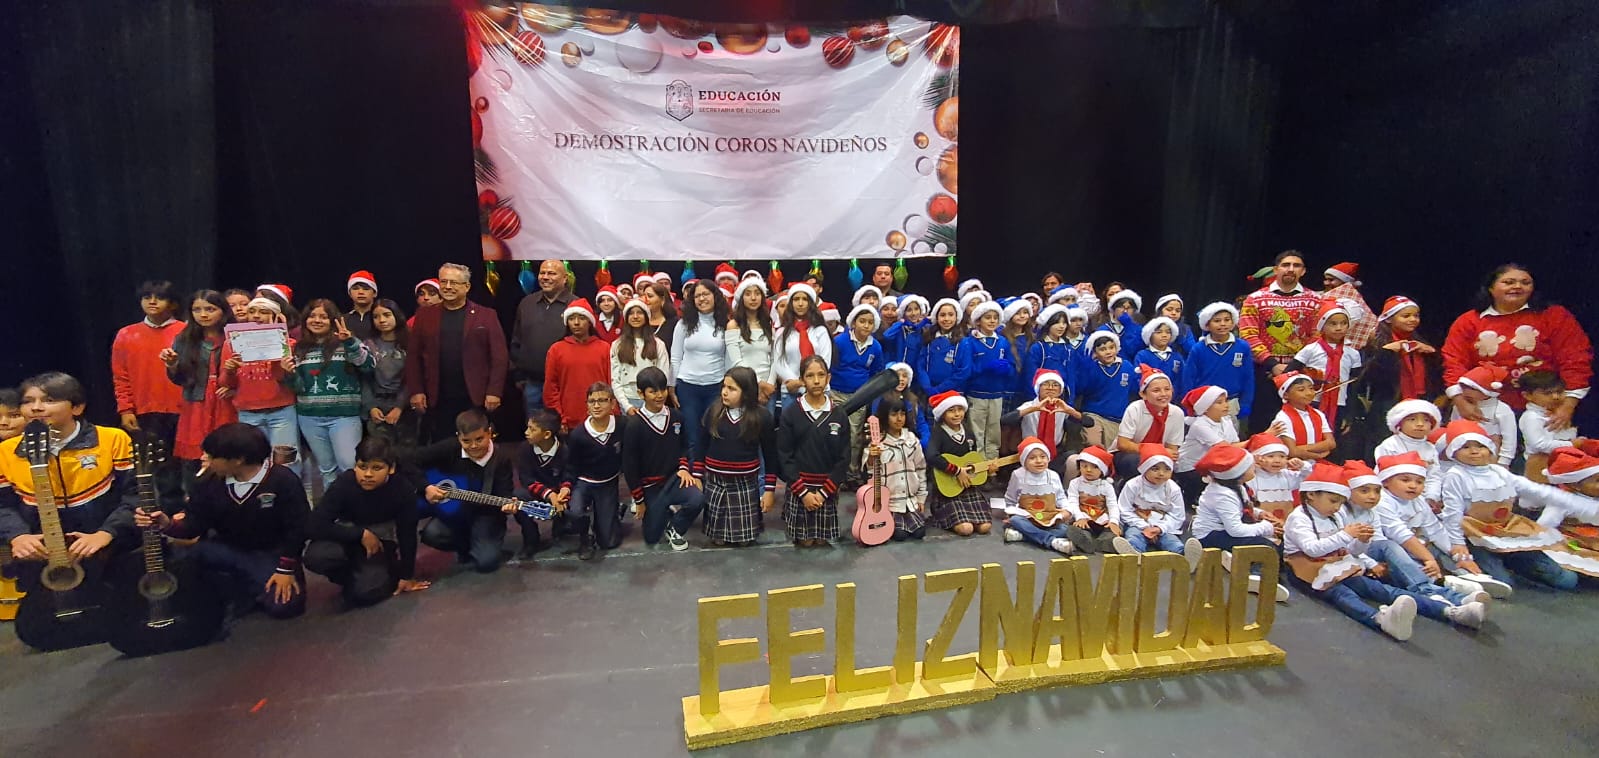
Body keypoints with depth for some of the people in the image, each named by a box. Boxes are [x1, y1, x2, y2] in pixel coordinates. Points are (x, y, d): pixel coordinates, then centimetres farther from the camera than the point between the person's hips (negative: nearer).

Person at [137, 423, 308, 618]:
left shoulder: (284, 480, -20)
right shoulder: (210, 482, -4)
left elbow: (296, 528, -16)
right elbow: (194, 524, -2)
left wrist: (286, 569, -16)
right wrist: (168, 525, -24)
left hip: (271, 554, -5)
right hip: (230, 551, 5)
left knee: (283, 605, -23)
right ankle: (246, 593, -9)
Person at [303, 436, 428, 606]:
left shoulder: (403, 491, -25)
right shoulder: (344, 484, -27)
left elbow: (407, 535, -13)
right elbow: (313, 526, -30)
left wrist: (406, 576, -5)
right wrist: (361, 534, -29)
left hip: (380, 541, -1)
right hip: (348, 536, 1)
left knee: (364, 594, -22)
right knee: (316, 556, -33)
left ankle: (387, 570, 14)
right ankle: (349, 577, 3)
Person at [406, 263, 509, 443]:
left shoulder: (486, 315, 2)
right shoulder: (425, 315, 10)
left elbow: (499, 356, -2)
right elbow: (413, 356, 9)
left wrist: (494, 392, -10)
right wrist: (416, 391, 0)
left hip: (476, 399, -2)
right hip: (437, 400, 2)